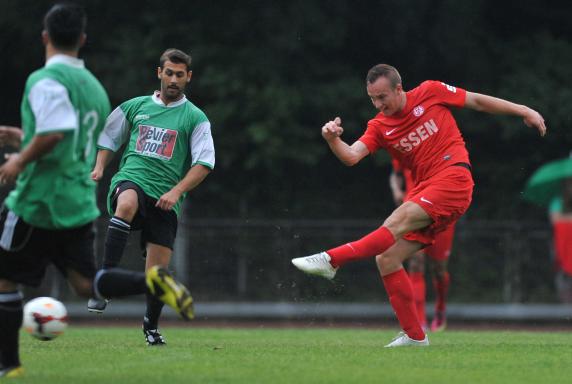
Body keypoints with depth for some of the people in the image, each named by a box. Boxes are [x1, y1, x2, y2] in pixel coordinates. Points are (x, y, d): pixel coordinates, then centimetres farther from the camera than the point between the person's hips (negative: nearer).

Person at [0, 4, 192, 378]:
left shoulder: (46, 80, -13)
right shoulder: (94, 86, 15)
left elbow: (56, 132, -30)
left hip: (38, 202, -7)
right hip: (80, 202, 7)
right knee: (87, 283, 7)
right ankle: (153, 282, -17)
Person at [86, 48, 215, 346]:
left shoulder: (195, 118, 8)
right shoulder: (136, 106, 15)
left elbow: (204, 164, 2)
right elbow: (109, 139, 26)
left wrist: (176, 191, -12)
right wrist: (99, 167, 7)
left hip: (164, 198, 0)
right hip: (130, 180, 0)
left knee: (157, 270, -4)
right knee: (127, 203, -39)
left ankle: (151, 327, 24)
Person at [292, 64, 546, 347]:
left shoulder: (430, 92, 1)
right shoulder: (379, 126, 9)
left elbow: (478, 101, 12)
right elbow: (351, 156, -6)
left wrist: (524, 111, 13)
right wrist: (333, 140, -28)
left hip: (452, 178, -6)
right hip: (423, 190, 6)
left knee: (397, 221, -28)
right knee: (387, 260, -5)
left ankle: (331, 260, -38)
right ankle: (414, 336, 1)